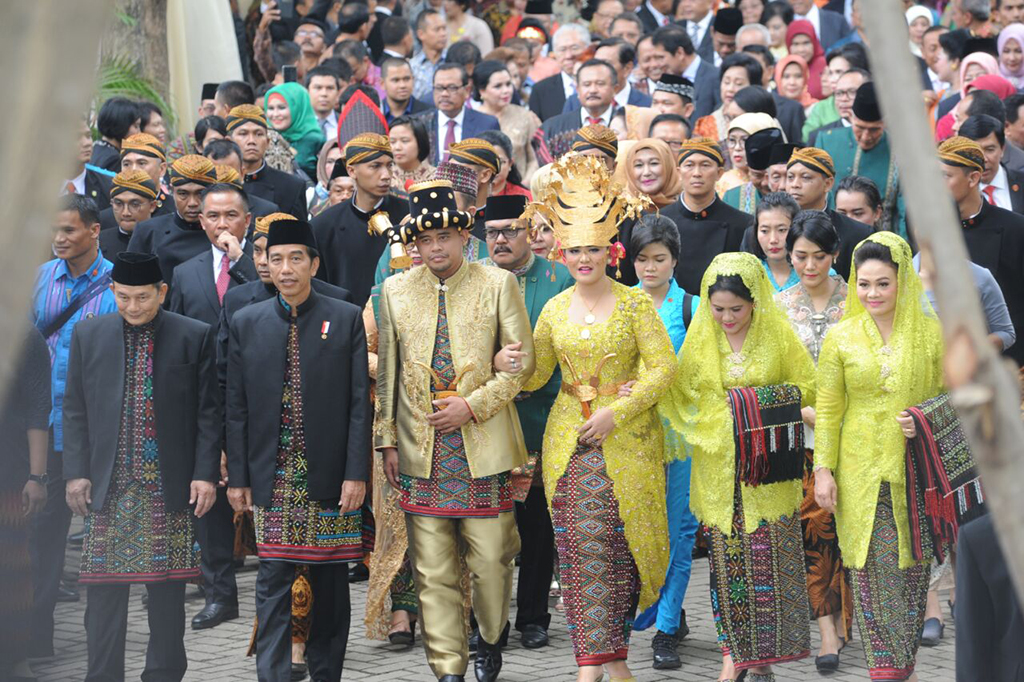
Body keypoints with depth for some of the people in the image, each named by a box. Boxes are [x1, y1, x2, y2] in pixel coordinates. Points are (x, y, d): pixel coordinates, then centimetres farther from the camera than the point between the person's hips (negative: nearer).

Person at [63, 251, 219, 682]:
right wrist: (76, 472, 2)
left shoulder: (195, 337, 2)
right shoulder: (89, 335, 8)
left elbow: (208, 413, 3)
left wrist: (205, 474, -4)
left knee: (167, 589, 4)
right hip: (107, 484, 1)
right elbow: (75, 410, 10)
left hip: (169, 485, -1)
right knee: (105, 587, 0)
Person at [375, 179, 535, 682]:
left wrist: (472, 405, -10)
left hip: (484, 445, -2)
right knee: (433, 569, 0)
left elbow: (522, 361, 0)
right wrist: (386, 439, 7)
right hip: (421, 449, 2)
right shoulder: (395, 291, 9)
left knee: (490, 559, 0)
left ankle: (490, 641, 26)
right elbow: (386, 370, 13)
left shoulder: (499, 284, 2)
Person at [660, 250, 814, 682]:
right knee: (726, 557, 2)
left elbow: (808, 386, 1)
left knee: (768, 558, -3)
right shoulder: (701, 337, 5)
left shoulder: (777, 333, -2)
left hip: (768, 469, -2)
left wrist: (757, 399, -12)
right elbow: (682, 393, 11)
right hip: (718, 468, 2)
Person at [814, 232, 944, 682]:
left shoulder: (931, 332, 3)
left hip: (916, 472, 0)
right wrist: (823, 469, 0)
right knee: (871, 571, -3)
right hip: (861, 474, 0)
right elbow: (827, 410, 6)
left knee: (912, 569, 4)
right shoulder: (841, 337, 4)